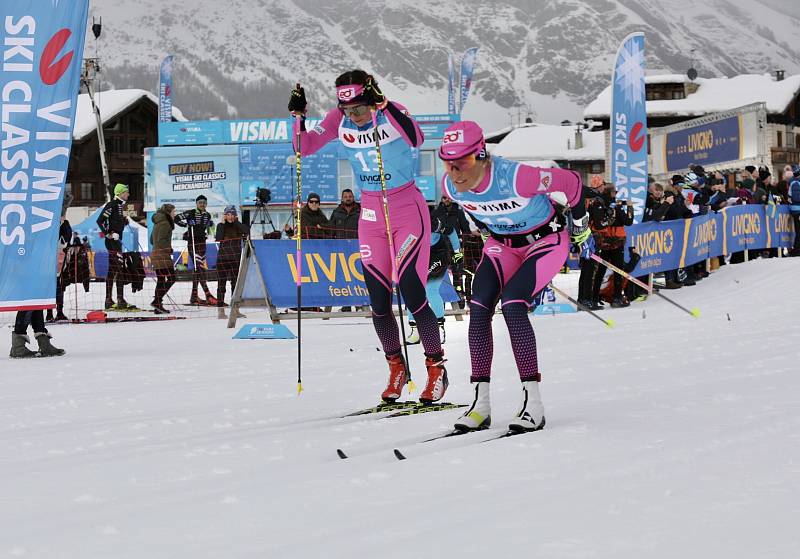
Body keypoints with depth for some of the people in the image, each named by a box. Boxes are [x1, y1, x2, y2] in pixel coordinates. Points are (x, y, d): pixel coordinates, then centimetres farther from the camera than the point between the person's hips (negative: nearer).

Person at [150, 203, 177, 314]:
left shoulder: (157, 223, 17)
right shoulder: (165, 223, -12)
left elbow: (152, 240, 21)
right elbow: (161, 240, -22)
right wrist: (170, 249, -10)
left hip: (155, 254, 10)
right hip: (163, 255, -10)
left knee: (161, 280, 11)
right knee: (171, 278, -8)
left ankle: (157, 307, 11)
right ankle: (157, 301, -14)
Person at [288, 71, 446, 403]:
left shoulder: (392, 114, -17)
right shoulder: (339, 120, -4)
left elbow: (416, 140, -37)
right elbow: (305, 147, -3)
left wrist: (384, 106, -44)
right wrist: (298, 116, -18)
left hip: (409, 211, -5)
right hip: (371, 215, 5)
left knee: (412, 294, -12)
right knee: (379, 301, 4)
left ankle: (436, 367, 2)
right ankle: (396, 367, 22)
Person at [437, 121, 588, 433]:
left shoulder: (515, 178, -36)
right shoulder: (450, 186, -17)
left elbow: (571, 182, -20)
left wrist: (579, 223, -4)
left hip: (546, 240, -6)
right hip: (502, 243, 6)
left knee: (512, 305, -25)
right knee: (479, 307, -13)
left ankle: (533, 403, -22)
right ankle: (480, 402, -7)